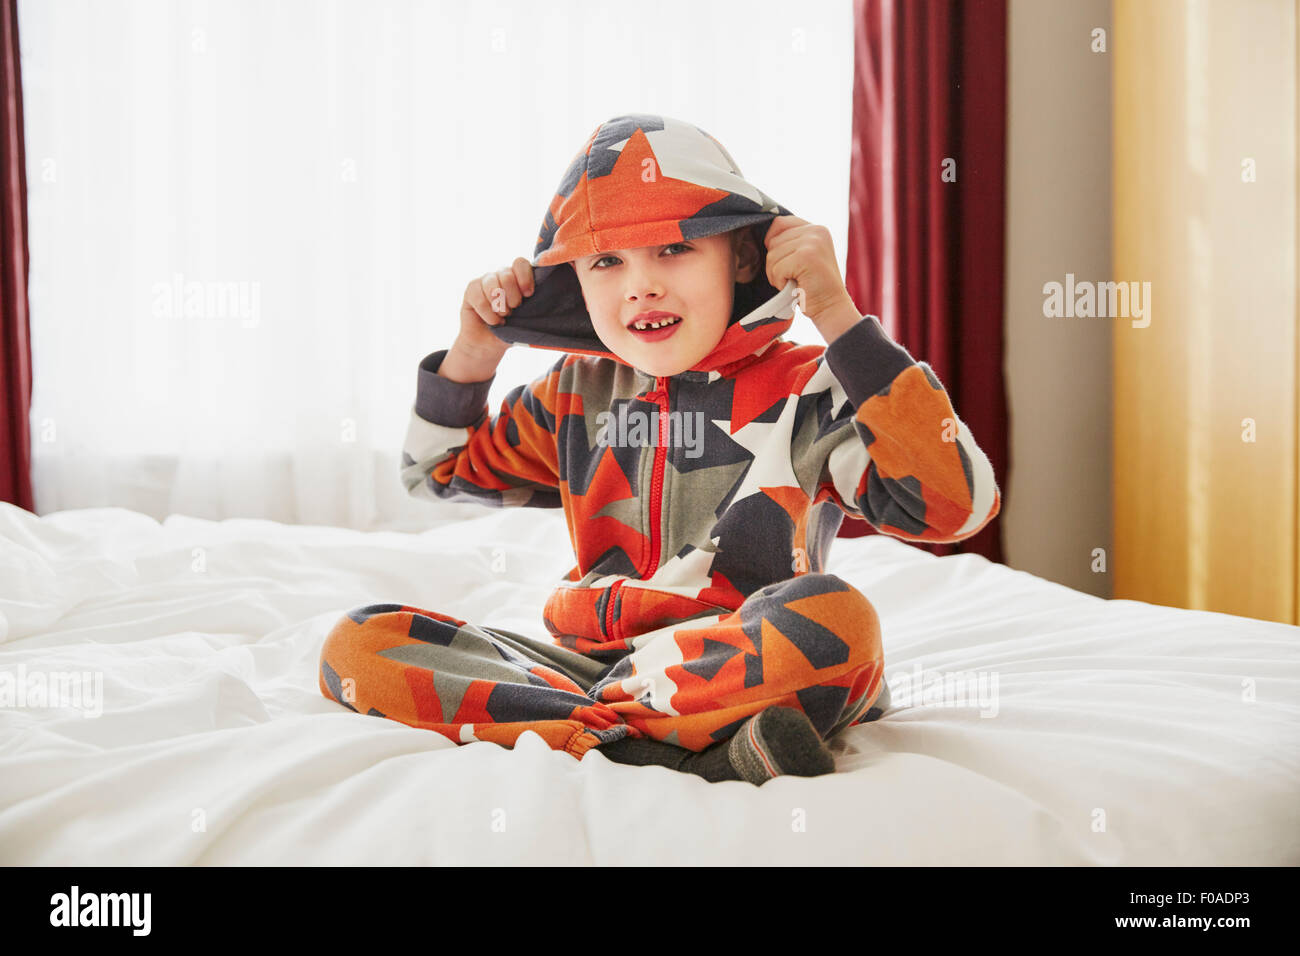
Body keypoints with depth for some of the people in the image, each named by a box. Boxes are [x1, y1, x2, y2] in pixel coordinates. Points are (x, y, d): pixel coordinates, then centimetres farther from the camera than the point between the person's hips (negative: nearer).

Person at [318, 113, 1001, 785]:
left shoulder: (805, 390, -2)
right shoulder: (575, 394, 13)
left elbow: (956, 504, -18)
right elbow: (439, 473, 27)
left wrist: (836, 315, -17)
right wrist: (475, 350, 10)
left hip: (746, 672, -5)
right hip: (584, 660, 5)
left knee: (833, 616, -37)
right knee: (357, 646, -16)